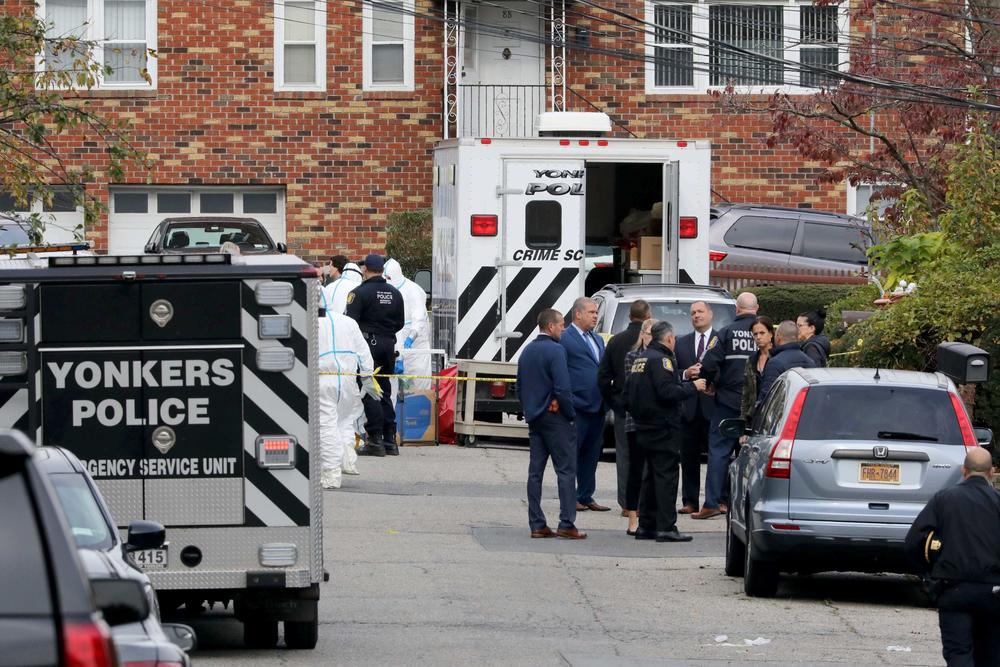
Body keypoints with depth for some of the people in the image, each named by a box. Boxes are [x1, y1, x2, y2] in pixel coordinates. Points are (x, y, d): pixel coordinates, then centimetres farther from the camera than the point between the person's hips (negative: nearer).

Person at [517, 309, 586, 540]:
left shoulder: (527, 351, 12)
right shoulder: (556, 350, -14)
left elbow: (520, 388, 18)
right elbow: (562, 388, -20)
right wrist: (571, 414, -10)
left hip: (534, 417, 8)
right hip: (555, 417, -8)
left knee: (535, 472, 7)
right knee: (566, 469, -4)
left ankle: (537, 525, 6)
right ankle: (567, 524, -9)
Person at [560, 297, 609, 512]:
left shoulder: (598, 340, 19)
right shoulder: (564, 339, -7)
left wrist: (607, 399, 9)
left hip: (597, 407, 8)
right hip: (578, 406, -8)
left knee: (591, 454, 11)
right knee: (572, 452, -3)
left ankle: (586, 496, 17)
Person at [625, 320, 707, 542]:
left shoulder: (640, 359, 14)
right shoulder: (661, 359, -14)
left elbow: (629, 393, 19)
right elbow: (667, 392, -24)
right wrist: (692, 386, -11)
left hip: (644, 428, 9)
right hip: (663, 427, -9)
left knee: (651, 476, 14)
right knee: (666, 475, -7)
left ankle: (646, 526, 16)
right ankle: (666, 527, -10)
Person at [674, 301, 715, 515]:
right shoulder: (682, 343, 15)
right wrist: (686, 374, -7)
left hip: (713, 405, -4)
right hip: (689, 407, 4)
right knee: (689, 457, 5)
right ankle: (690, 501, 9)